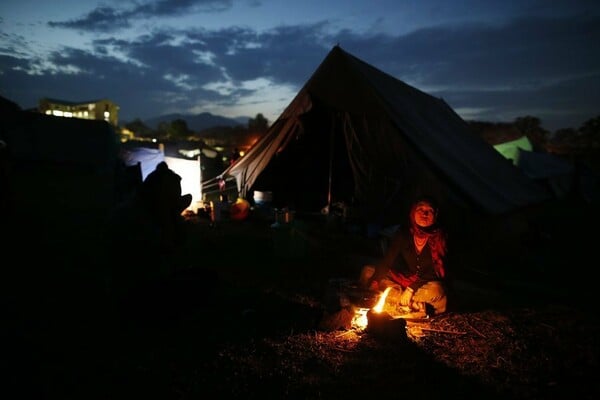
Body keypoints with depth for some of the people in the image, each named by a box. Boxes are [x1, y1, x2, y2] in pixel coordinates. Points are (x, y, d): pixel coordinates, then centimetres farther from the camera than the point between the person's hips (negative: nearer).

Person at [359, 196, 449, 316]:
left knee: (435, 290, -37)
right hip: (401, 281, 4)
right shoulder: (404, 233, -9)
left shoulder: (440, 238, -15)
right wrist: (374, 283, -28)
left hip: (425, 284, -4)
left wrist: (411, 288, -26)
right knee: (367, 271, -15)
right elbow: (386, 260, -15)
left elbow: (435, 272, -17)